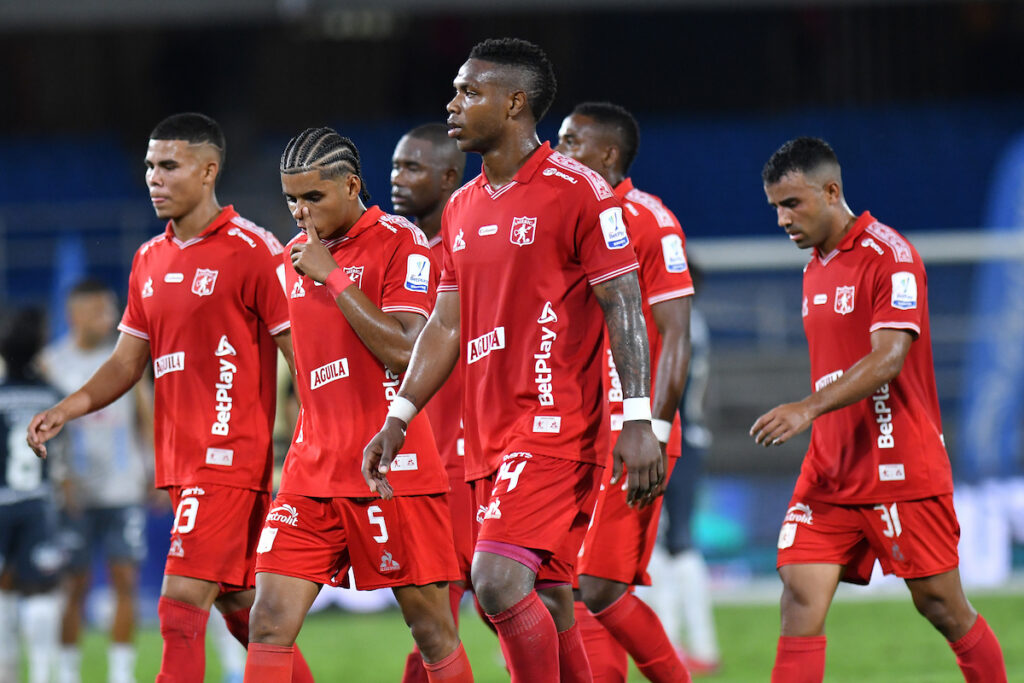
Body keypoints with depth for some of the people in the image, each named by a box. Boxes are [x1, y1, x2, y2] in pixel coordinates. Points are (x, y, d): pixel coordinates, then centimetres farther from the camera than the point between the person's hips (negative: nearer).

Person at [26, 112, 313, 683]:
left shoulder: (252, 250, -9)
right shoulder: (150, 260, 14)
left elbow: (301, 351, -9)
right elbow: (128, 362, 18)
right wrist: (67, 410, 2)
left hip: (229, 457, -8)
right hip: (180, 459, 8)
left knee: (181, 606, -14)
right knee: (242, 607, 13)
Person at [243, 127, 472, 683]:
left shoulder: (401, 243, -6)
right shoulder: (295, 256, 14)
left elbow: (402, 349, -17)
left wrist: (334, 277, -15)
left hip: (393, 469, -6)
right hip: (312, 472, 6)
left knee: (432, 629, 2)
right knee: (270, 620, -6)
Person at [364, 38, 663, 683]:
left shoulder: (577, 190, -7)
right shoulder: (463, 208, 16)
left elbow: (625, 308, -10)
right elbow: (447, 325, 20)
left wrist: (639, 423, -17)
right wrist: (397, 420, 13)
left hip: (555, 425, -8)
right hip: (490, 437, 8)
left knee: (498, 581, -20)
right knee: (548, 605, 8)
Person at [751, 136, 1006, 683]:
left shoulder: (890, 255, -11)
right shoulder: (815, 269, 15)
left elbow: (889, 356, -23)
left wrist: (810, 408, -33)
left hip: (900, 469, -7)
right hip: (831, 470, 7)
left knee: (942, 607, 1)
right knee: (800, 597, -8)